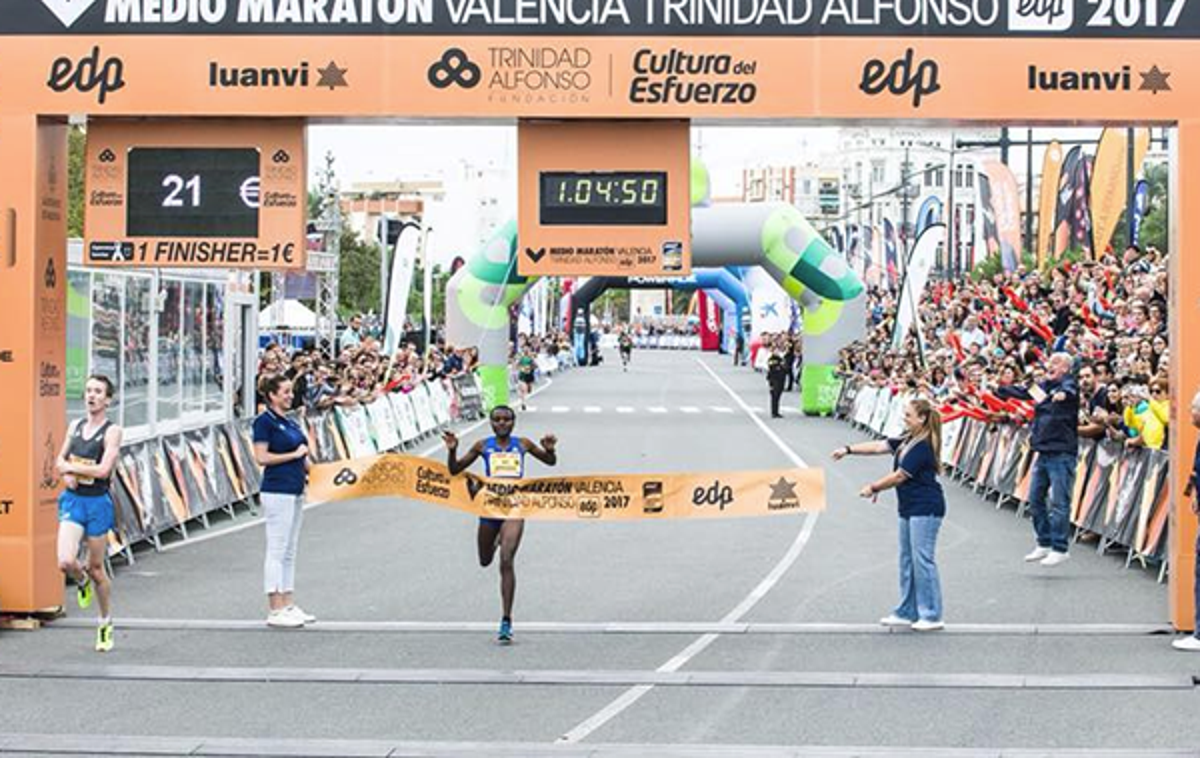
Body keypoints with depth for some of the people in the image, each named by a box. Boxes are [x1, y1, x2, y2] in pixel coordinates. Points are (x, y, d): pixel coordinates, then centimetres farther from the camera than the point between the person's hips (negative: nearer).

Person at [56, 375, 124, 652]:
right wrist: (66, 472, -5)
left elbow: (103, 470, -19)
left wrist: (71, 467, -9)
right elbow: (60, 460, 18)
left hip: (97, 502, -3)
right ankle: (82, 582, 22)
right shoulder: (75, 427, 8)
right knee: (66, 562, -15)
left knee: (96, 568, 6)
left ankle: (106, 622, 24)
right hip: (72, 500, 3)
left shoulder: (112, 432, -9)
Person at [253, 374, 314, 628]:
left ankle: (288, 605, 18)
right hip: (277, 491, -9)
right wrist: (294, 454, -13)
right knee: (276, 551, -5)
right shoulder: (264, 422, -9)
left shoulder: (291, 423, 15)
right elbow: (262, 457, -17)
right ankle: (275, 611, -2)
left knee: (289, 552, 12)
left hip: (296, 491, 9)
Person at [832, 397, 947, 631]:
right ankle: (907, 612, 20)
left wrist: (874, 488, -5)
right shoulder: (907, 442, 13)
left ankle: (932, 616, -4)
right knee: (907, 560, 13)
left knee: (923, 560, -8)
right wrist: (849, 450, 4)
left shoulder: (922, 447, -17)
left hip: (925, 509, -10)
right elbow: (879, 447, 13)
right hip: (909, 508, 10)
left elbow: (899, 476, -15)